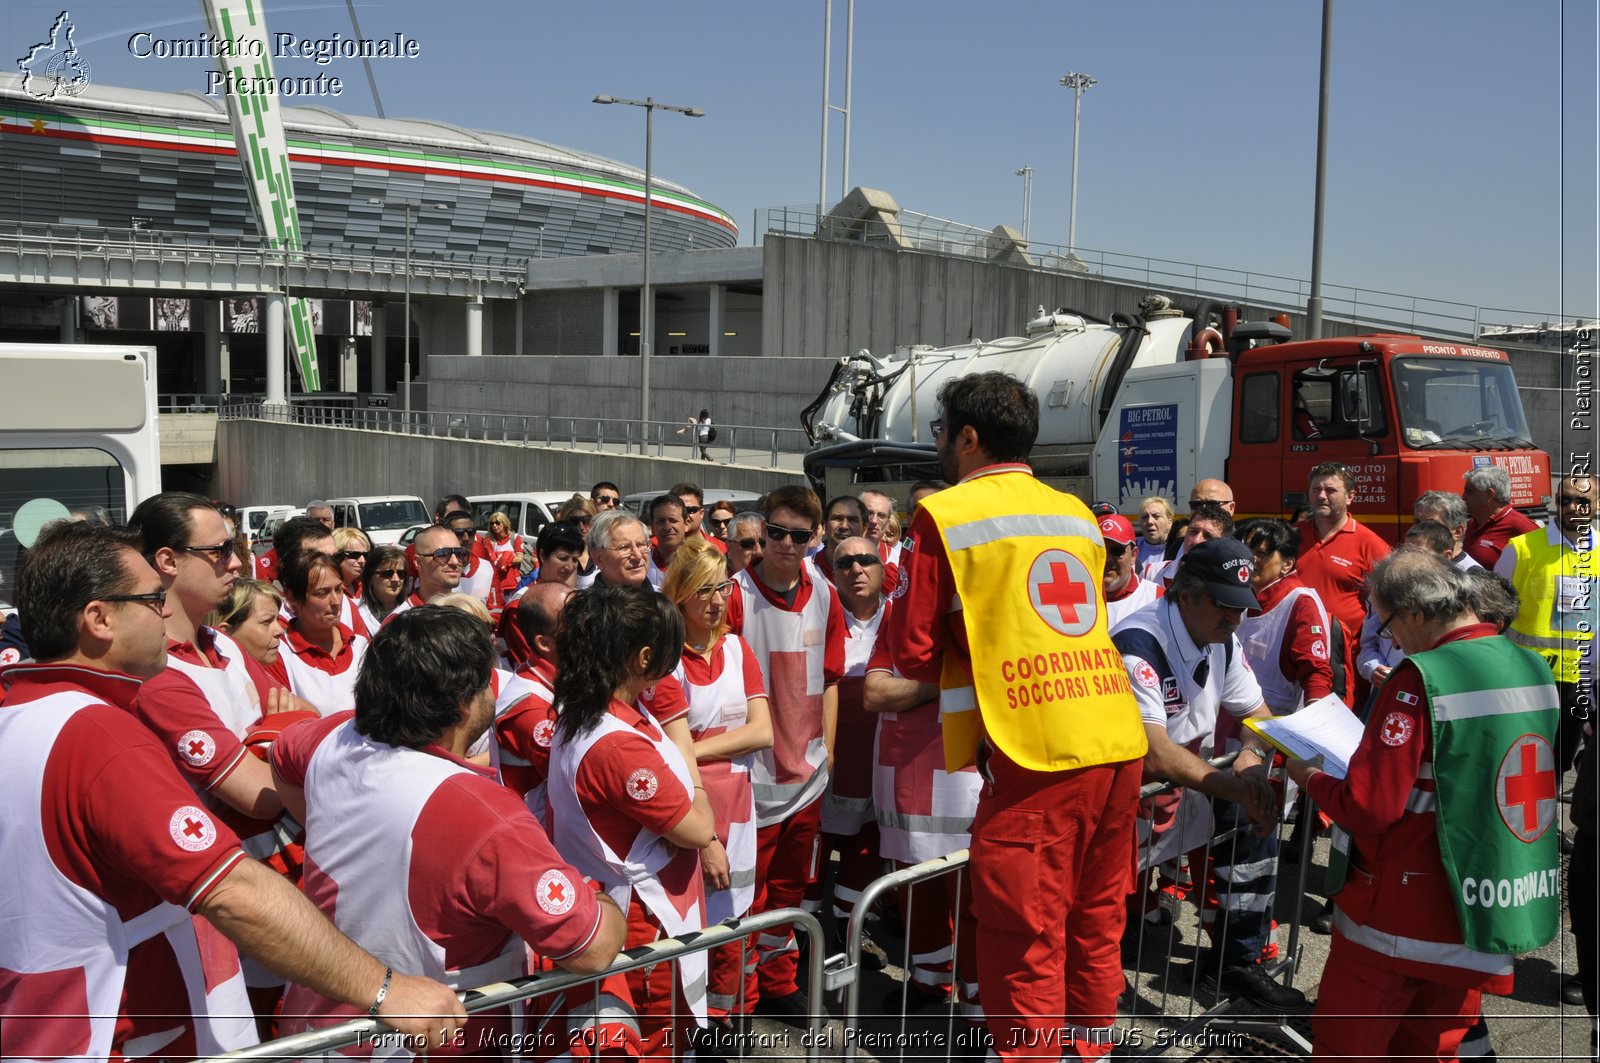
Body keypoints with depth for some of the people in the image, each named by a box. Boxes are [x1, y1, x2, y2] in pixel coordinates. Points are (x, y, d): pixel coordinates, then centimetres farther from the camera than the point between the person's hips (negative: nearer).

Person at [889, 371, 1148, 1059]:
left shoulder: (945, 514, -3)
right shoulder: (1076, 513, 16)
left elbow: (915, 650, -3)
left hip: (1034, 756, -7)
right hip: (1118, 744, 7)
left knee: (1025, 950, 2)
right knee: (1096, 933, 18)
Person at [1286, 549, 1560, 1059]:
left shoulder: (1421, 678, -20)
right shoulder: (1534, 668, 3)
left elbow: (1368, 807, -21)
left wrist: (1309, 777, -4)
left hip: (1401, 917, -7)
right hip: (1489, 916, 7)